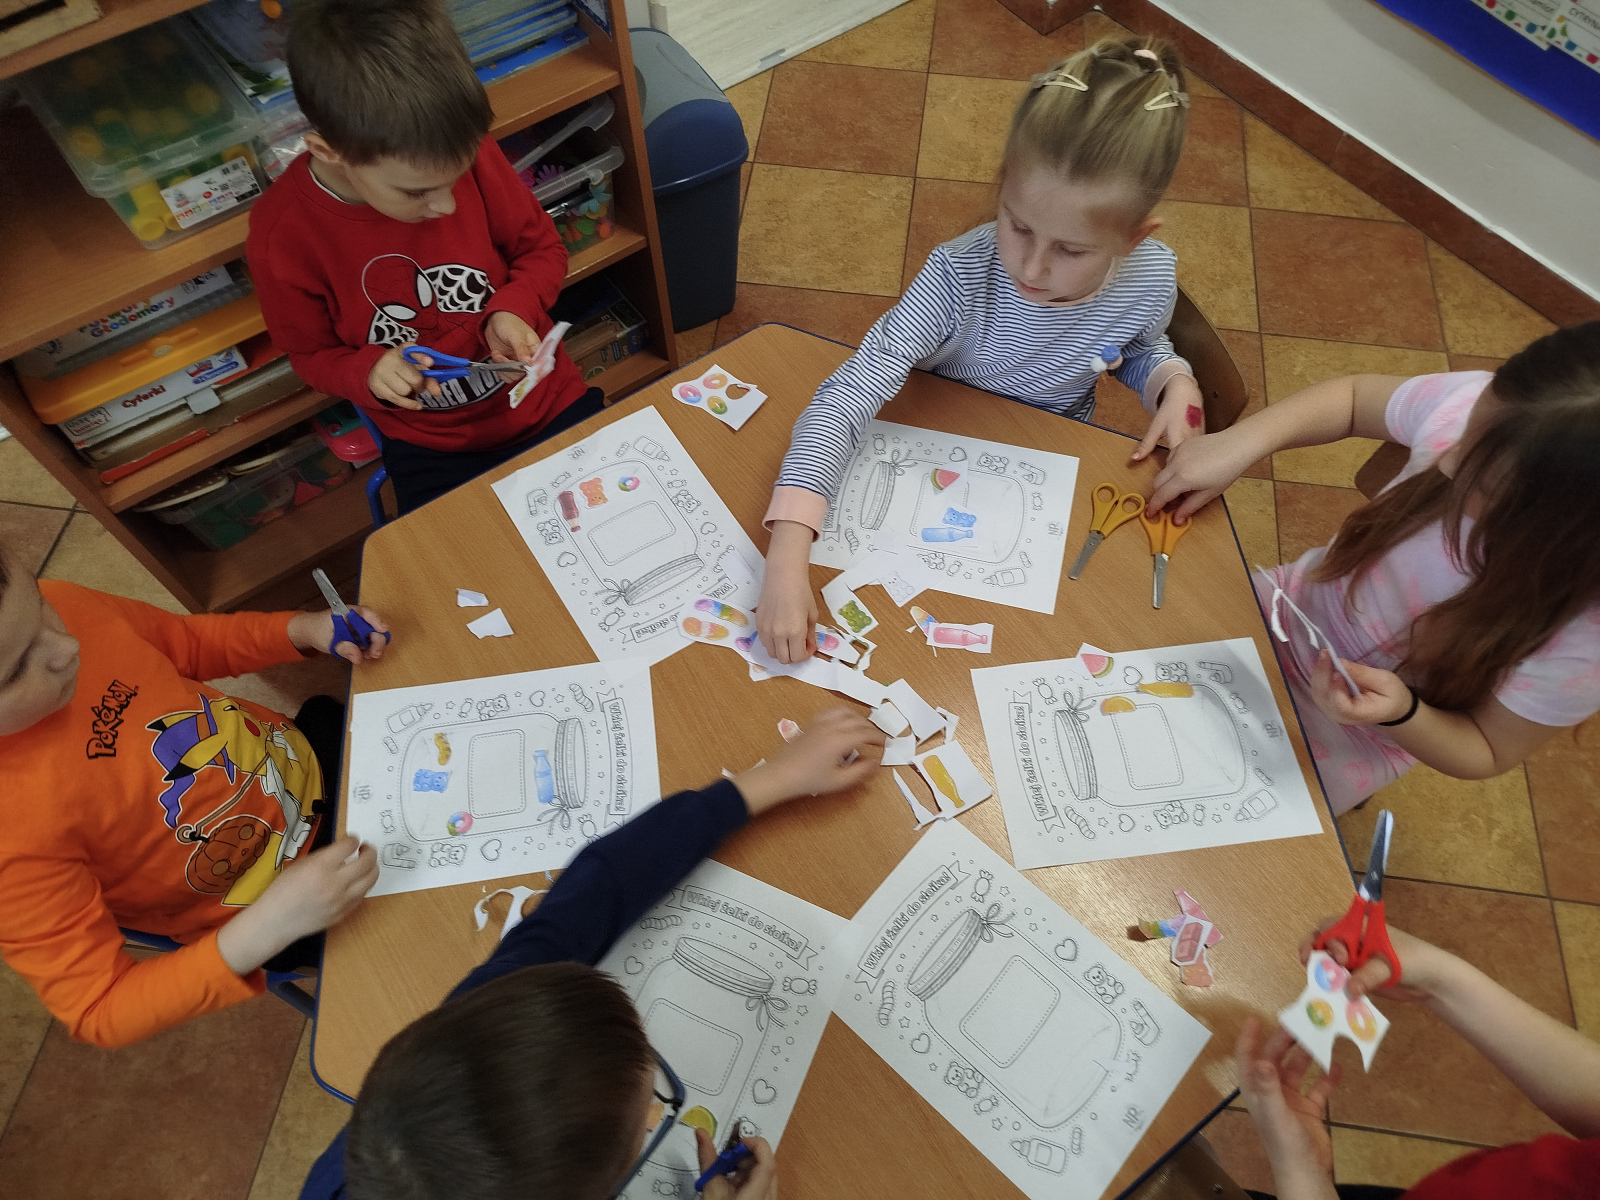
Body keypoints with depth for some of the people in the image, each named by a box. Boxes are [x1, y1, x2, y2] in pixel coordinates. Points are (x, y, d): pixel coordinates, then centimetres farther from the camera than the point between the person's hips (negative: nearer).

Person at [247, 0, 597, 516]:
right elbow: (312, 354, -2)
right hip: (433, 450, -1)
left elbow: (544, 250, -2)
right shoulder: (282, 235, -19)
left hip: (552, 402, 1)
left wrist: (510, 309, -21)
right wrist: (367, 373, -23)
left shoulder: (468, 153, -18)